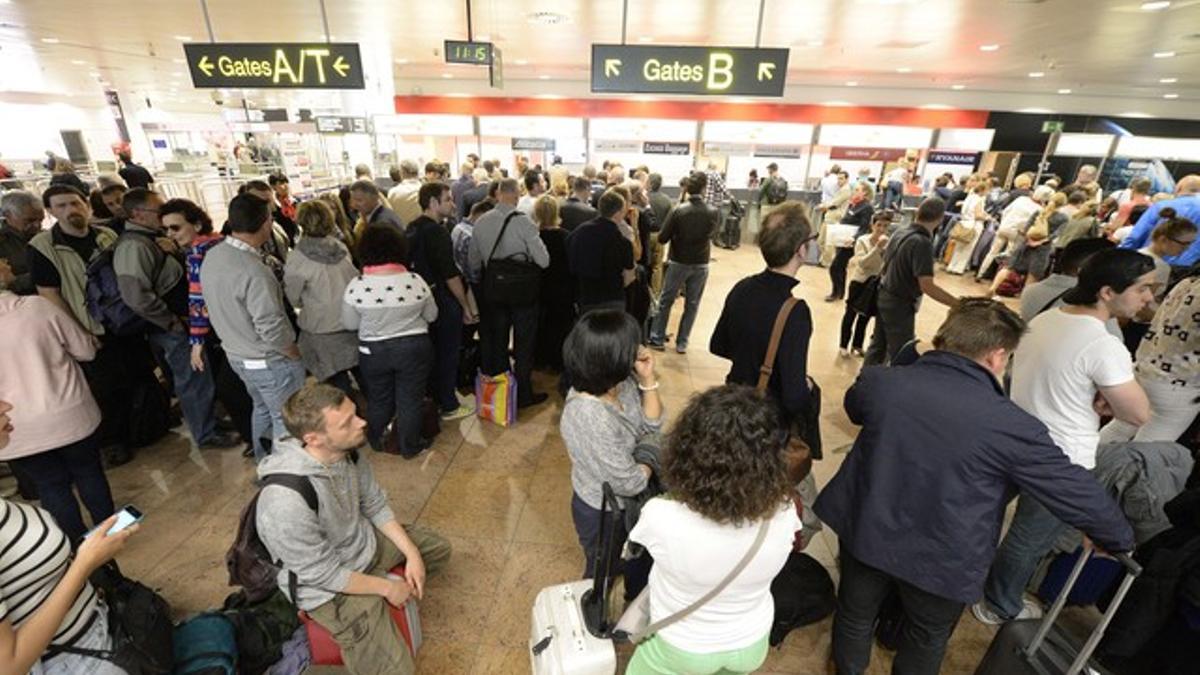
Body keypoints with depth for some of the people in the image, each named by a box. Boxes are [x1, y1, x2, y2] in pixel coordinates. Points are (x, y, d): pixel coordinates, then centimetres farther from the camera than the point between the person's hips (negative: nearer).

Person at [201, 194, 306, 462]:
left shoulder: (212, 256, -2)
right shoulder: (253, 271, -29)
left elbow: (222, 306, 9)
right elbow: (272, 329, -28)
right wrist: (297, 354, -11)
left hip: (237, 355, 9)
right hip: (269, 362, -9)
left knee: (263, 409, 27)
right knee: (287, 421, 7)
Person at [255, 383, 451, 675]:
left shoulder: (350, 450, -17)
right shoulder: (286, 502, -37)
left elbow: (376, 505, -1)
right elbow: (323, 574, -24)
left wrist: (411, 554, -6)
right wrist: (386, 587, -14)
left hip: (365, 542, 7)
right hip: (329, 586, -6)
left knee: (438, 549, 16)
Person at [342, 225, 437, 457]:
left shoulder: (356, 285, -12)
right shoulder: (415, 280, -12)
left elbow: (350, 324, -1)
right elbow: (431, 316, 1)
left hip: (373, 352, 1)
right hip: (414, 348, -1)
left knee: (378, 399, 20)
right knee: (410, 400, 12)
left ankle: (378, 441, 40)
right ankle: (410, 446, 26)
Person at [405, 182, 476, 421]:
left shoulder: (412, 228, 8)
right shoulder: (437, 231, -19)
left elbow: (414, 265, 14)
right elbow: (450, 274, -22)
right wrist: (467, 306, -14)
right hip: (444, 302, -9)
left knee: (433, 352, 20)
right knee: (448, 354, 4)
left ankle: (435, 399, 34)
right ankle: (449, 406, 15)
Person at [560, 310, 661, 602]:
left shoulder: (620, 381, -18)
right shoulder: (589, 417, -41)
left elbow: (652, 425, -6)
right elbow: (630, 482, -30)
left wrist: (648, 379, -21)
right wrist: (651, 460, -9)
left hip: (628, 503, 7)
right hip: (603, 512, -7)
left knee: (640, 558, 33)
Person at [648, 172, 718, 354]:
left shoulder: (678, 211, -16)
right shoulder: (713, 213, -7)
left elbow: (662, 238, -12)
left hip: (679, 262, -2)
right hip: (701, 264, 2)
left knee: (666, 301, 13)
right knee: (692, 304, 13)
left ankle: (657, 339, 18)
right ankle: (682, 343, 18)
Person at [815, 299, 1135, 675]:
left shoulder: (878, 381, -13)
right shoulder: (1013, 427, -22)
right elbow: (1078, 493, -8)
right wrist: (1120, 539, 14)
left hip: (865, 532, 3)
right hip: (941, 560, -2)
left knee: (855, 615, 29)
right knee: (925, 640, 29)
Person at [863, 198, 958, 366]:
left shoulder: (899, 233, 0)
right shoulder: (922, 243, -25)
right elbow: (927, 286, -29)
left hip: (883, 297, 8)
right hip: (900, 305, -8)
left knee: (878, 345, 21)